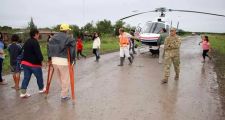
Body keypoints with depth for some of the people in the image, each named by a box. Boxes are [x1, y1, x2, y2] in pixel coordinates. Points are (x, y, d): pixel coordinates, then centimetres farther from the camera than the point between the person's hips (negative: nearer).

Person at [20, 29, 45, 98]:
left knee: (26, 77, 8)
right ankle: (41, 89, 28)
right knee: (39, 76, 11)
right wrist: (41, 59, -10)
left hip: (25, 62, 8)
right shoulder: (35, 42, -15)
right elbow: (38, 52, -22)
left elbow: (25, 51, 20)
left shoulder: (27, 42, 15)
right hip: (34, 63, -8)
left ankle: (23, 92, 3)